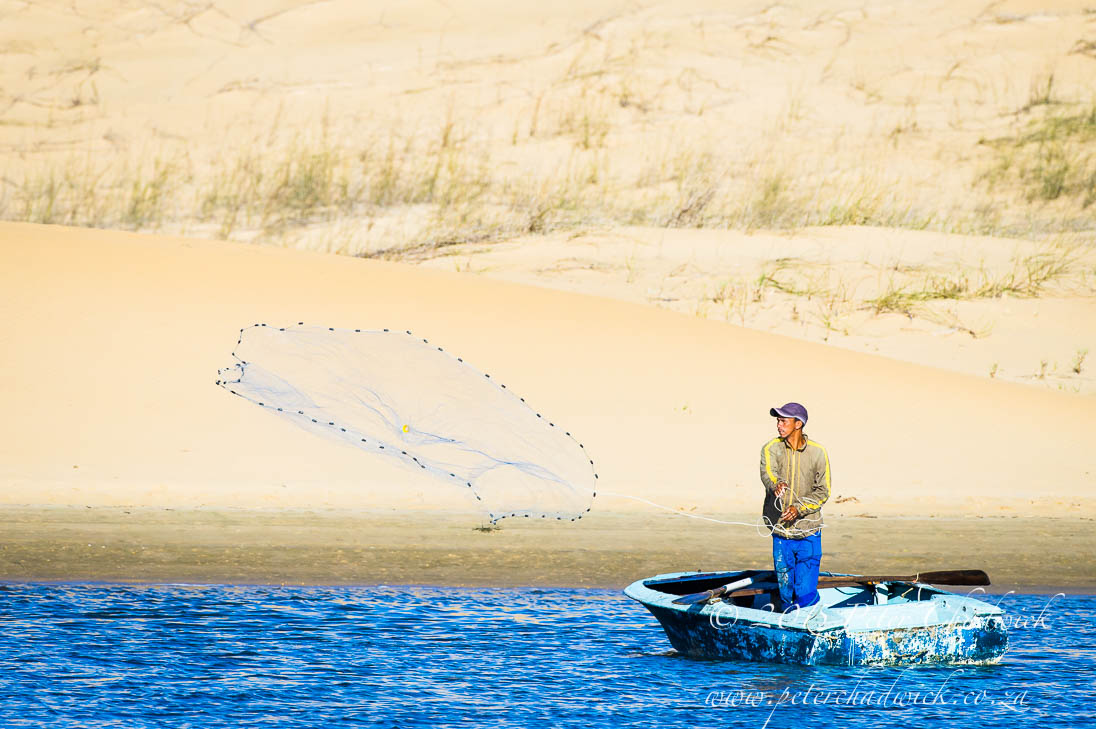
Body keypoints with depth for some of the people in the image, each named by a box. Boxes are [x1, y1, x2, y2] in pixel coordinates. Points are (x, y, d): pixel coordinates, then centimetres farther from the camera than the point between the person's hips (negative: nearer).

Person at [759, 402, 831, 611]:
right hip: (781, 534, 1)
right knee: (786, 592, 8)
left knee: (806, 593, -8)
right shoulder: (771, 449, -2)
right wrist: (776, 484, -47)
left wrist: (799, 508, -18)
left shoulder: (818, 453, -1)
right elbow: (768, 472, -22)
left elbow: (823, 492, -1)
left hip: (809, 534, -1)